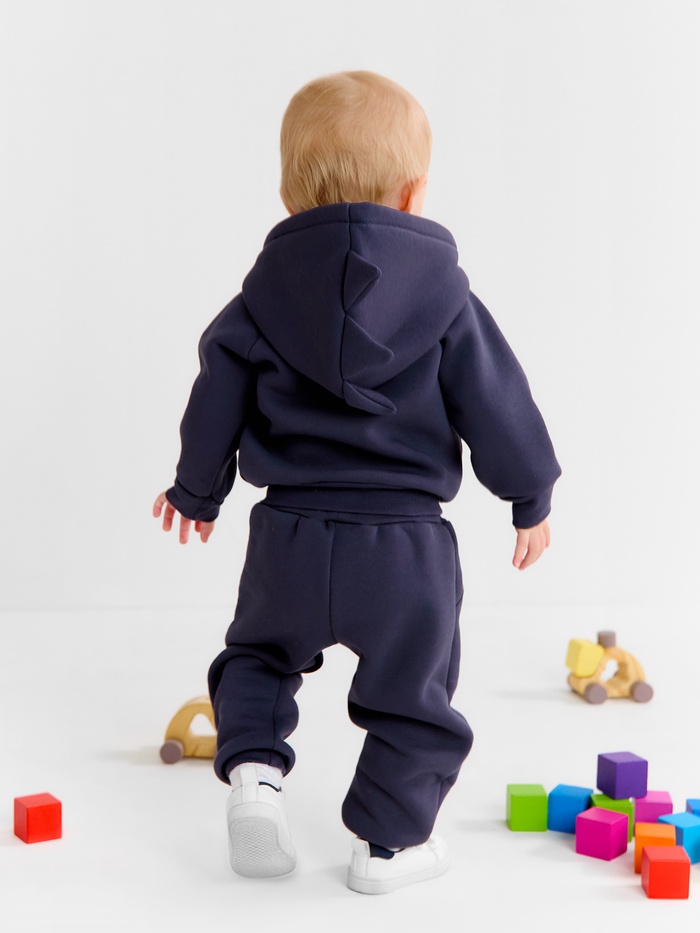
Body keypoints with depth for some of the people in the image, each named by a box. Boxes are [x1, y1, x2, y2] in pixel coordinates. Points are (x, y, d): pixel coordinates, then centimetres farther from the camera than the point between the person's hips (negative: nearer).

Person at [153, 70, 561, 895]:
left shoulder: (262, 298, 0)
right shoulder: (445, 297, -5)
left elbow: (215, 405, 6)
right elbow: (497, 403, -3)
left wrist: (196, 490, 23)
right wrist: (530, 498, 11)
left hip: (290, 539, 2)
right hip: (407, 547, -2)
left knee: (260, 651, 27)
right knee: (411, 696, 16)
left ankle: (253, 768, 5)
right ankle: (388, 842, 22)